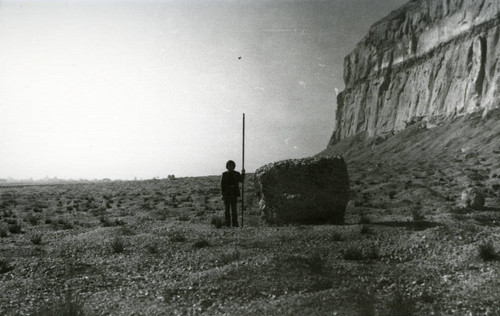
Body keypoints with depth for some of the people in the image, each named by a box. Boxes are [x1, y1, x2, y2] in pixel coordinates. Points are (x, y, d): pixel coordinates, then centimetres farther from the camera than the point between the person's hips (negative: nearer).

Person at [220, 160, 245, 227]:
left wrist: (243, 173, -25)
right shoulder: (224, 174, 4)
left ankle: (235, 224, 1)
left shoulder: (237, 174, 6)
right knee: (227, 209, 3)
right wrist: (222, 194, -6)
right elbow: (222, 184, 1)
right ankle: (227, 224, 8)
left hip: (234, 194, 0)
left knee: (234, 209, -1)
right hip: (226, 194, 0)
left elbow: (241, 180, -10)